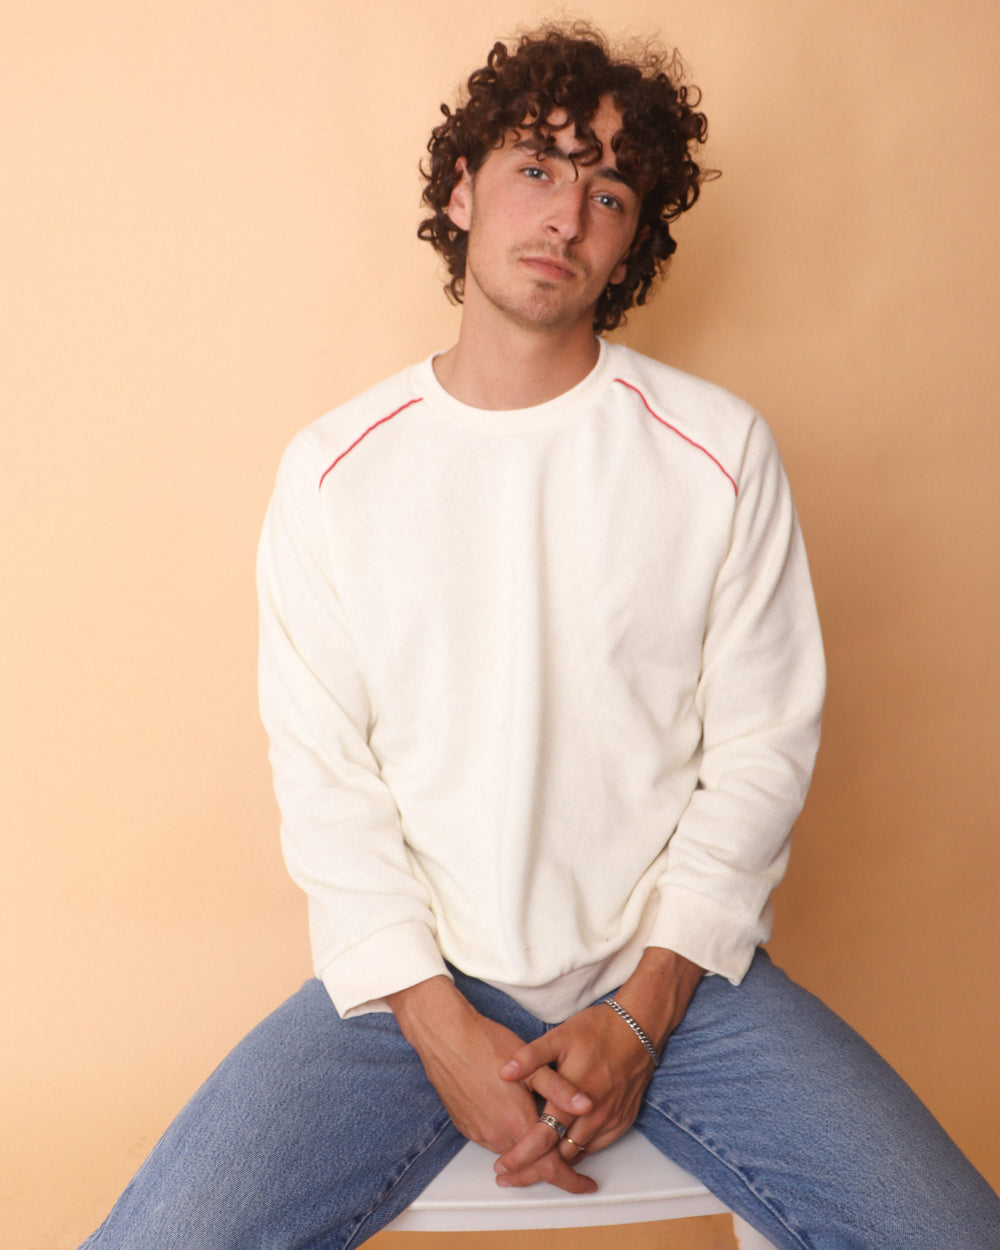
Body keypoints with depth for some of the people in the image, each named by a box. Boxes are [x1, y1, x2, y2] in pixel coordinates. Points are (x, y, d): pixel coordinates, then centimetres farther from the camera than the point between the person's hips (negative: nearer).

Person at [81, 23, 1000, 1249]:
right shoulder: (333, 468, 0)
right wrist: (442, 1026, -10)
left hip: (672, 969, 0)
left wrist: (643, 1013, -9)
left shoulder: (720, 450, -1)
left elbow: (759, 751, -2)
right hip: (412, 978, 0)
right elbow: (325, 780, -1)